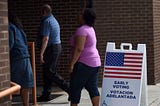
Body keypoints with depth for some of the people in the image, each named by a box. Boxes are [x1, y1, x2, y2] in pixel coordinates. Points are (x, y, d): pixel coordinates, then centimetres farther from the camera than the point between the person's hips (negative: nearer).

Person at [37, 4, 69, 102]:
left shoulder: (46, 21, -14)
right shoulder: (54, 20, 18)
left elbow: (45, 38, -21)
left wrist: (41, 53, -22)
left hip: (51, 49, -10)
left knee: (50, 72, -10)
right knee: (47, 72, 12)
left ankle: (69, 89, -13)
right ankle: (46, 95, 14)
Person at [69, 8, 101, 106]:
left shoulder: (82, 30, -15)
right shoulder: (91, 29, 15)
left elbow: (79, 48, -23)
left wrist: (72, 64, -20)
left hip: (84, 64, -9)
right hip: (95, 62, 9)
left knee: (75, 88, -1)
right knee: (93, 88, 7)